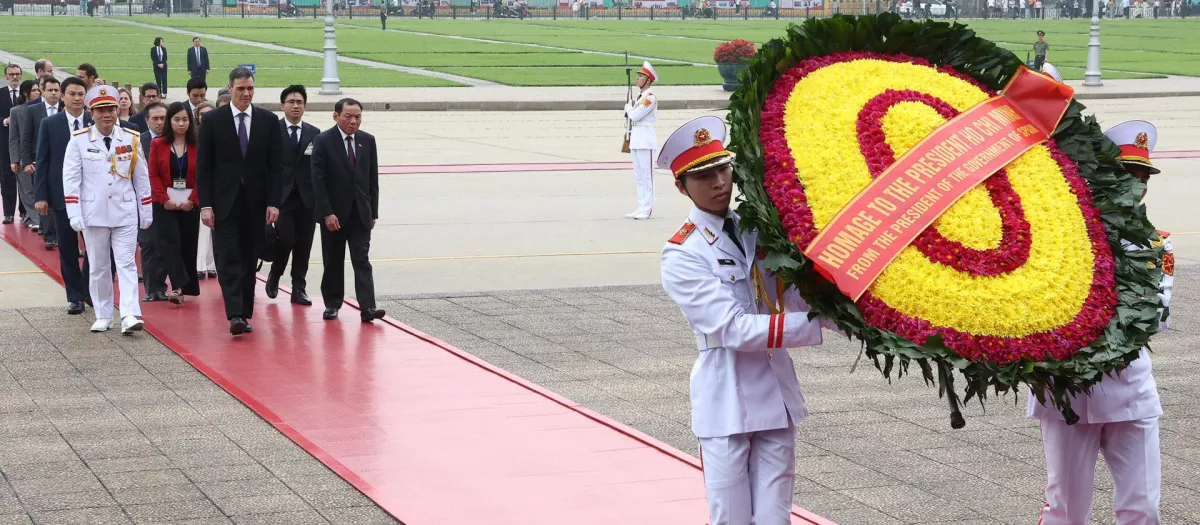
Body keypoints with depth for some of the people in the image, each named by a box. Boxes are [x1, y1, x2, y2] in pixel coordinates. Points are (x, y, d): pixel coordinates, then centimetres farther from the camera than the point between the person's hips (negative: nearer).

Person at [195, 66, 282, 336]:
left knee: (249, 261, 7)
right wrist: (205, 204, -8)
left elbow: (276, 166, 4)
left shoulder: (269, 121, 5)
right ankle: (235, 316, -16)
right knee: (229, 260, -10)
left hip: (256, 204, 2)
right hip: (224, 203, -2)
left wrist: (273, 202, -4)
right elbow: (203, 166, -1)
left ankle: (245, 315, 15)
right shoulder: (213, 120, 0)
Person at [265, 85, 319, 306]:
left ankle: (299, 288, 12)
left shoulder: (314, 133, 9)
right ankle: (274, 275, 14)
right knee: (286, 239, -12)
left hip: (307, 197, 3)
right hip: (281, 195, -3)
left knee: (303, 245, 3)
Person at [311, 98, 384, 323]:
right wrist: (327, 213, -16)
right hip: (334, 214, -2)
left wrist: (373, 212, 4)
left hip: (360, 214, 2)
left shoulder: (367, 141, 6)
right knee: (333, 262, 8)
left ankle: (367, 307, -13)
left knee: (362, 261, -6)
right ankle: (332, 304, 21)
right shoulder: (323, 141, -6)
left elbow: (373, 179, 8)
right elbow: (318, 180, -10)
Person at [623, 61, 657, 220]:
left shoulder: (650, 97, -12)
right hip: (636, 139, 10)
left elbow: (635, 115, -17)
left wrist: (628, 108, 0)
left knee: (646, 174, -6)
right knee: (639, 175, 11)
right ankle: (641, 207, 16)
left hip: (646, 139, -10)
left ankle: (647, 209, -5)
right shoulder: (640, 96, 17)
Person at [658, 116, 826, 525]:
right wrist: (818, 324, -23)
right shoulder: (682, 256, -9)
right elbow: (734, 330, -18)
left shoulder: (756, 227, 7)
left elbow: (798, 300, 2)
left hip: (777, 394, 4)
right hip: (726, 403, -4)